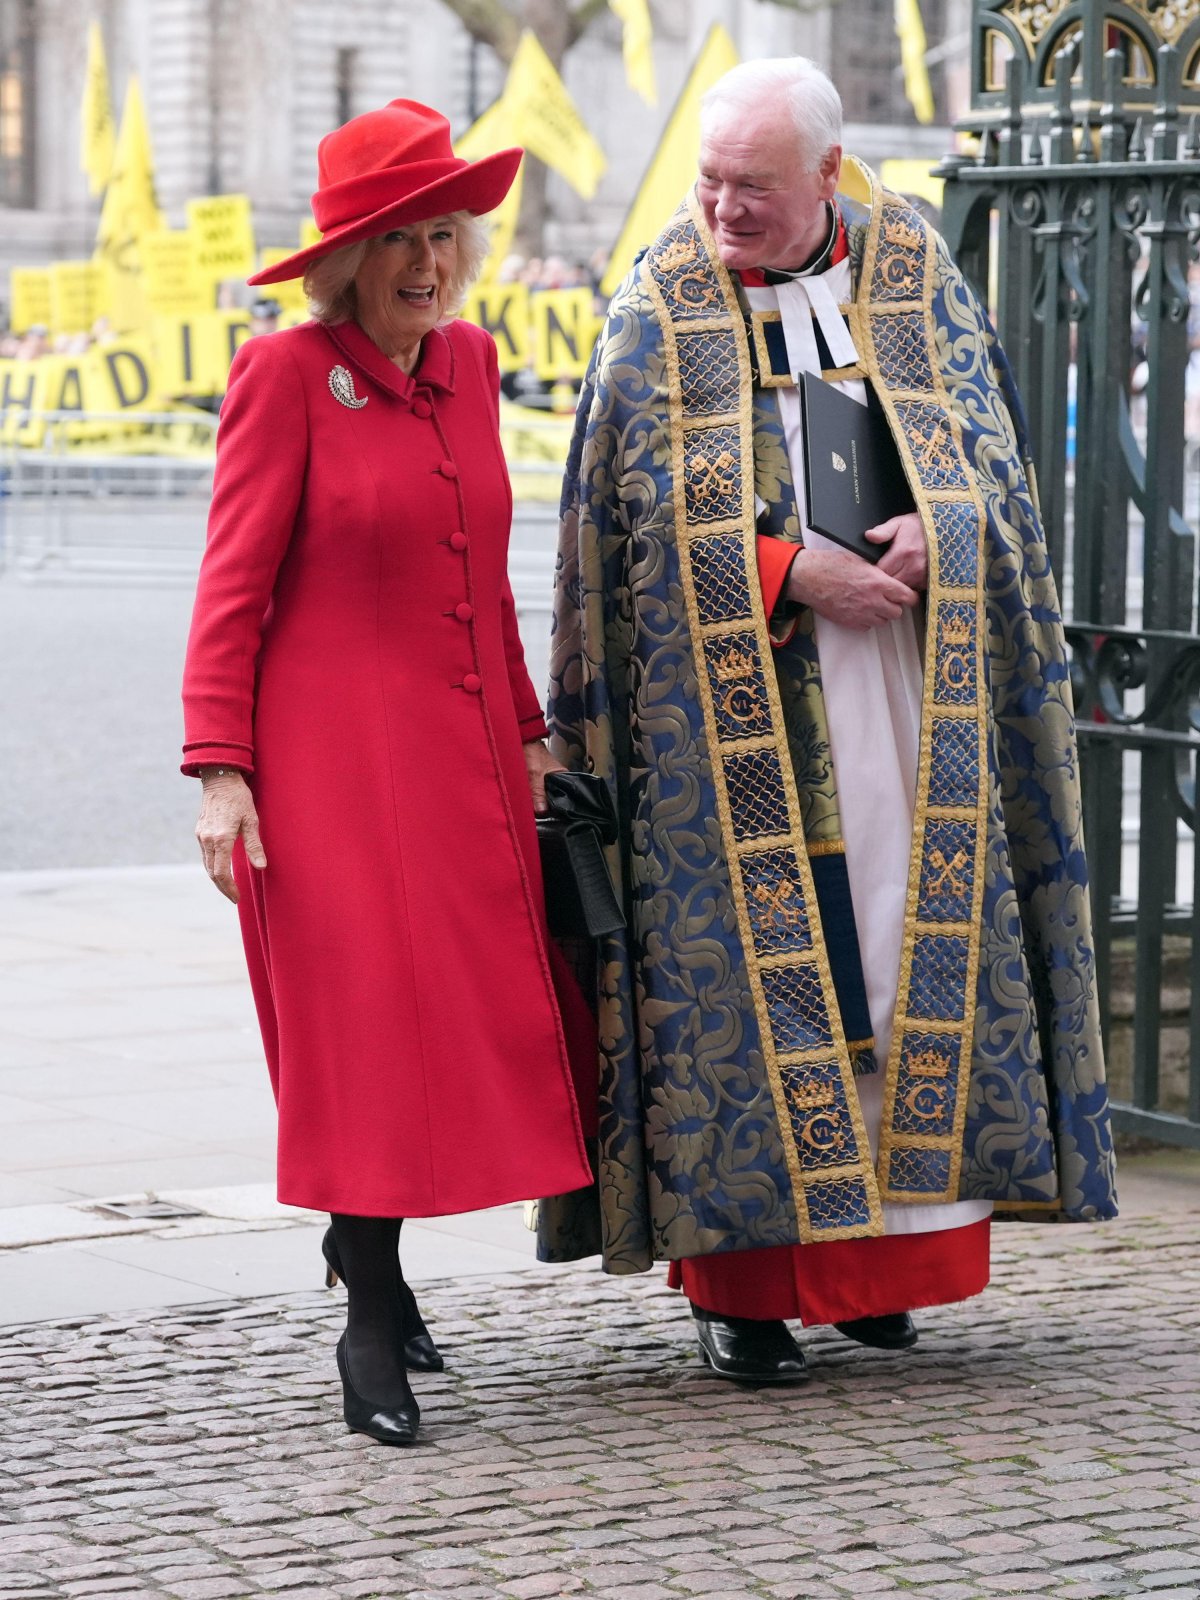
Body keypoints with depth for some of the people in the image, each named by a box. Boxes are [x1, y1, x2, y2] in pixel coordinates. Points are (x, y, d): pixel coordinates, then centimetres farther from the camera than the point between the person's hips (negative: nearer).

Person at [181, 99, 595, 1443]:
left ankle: (366, 1237, 30)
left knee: (483, 1012, 6)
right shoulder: (284, 374, -8)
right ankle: (370, 1326, 6)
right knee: (366, 1018, -5)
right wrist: (219, 768, -14)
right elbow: (232, 587, -8)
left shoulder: (466, 361, 11)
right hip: (332, 754, -6)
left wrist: (526, 730, 19)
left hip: (465, 756, 6)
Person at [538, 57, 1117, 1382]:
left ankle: (878, 1249, 15)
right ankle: (739, 1281, 0)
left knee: (908, 960, 4)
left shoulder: (915, 279, 7)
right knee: (745, 963, -5)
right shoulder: (660, 307, 0)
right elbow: (640, 511, -5)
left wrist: (924, 541, -12)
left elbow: (989, 454, 9)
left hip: (906, 710, 3)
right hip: (732, 713, -3)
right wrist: (795, 573, -16)